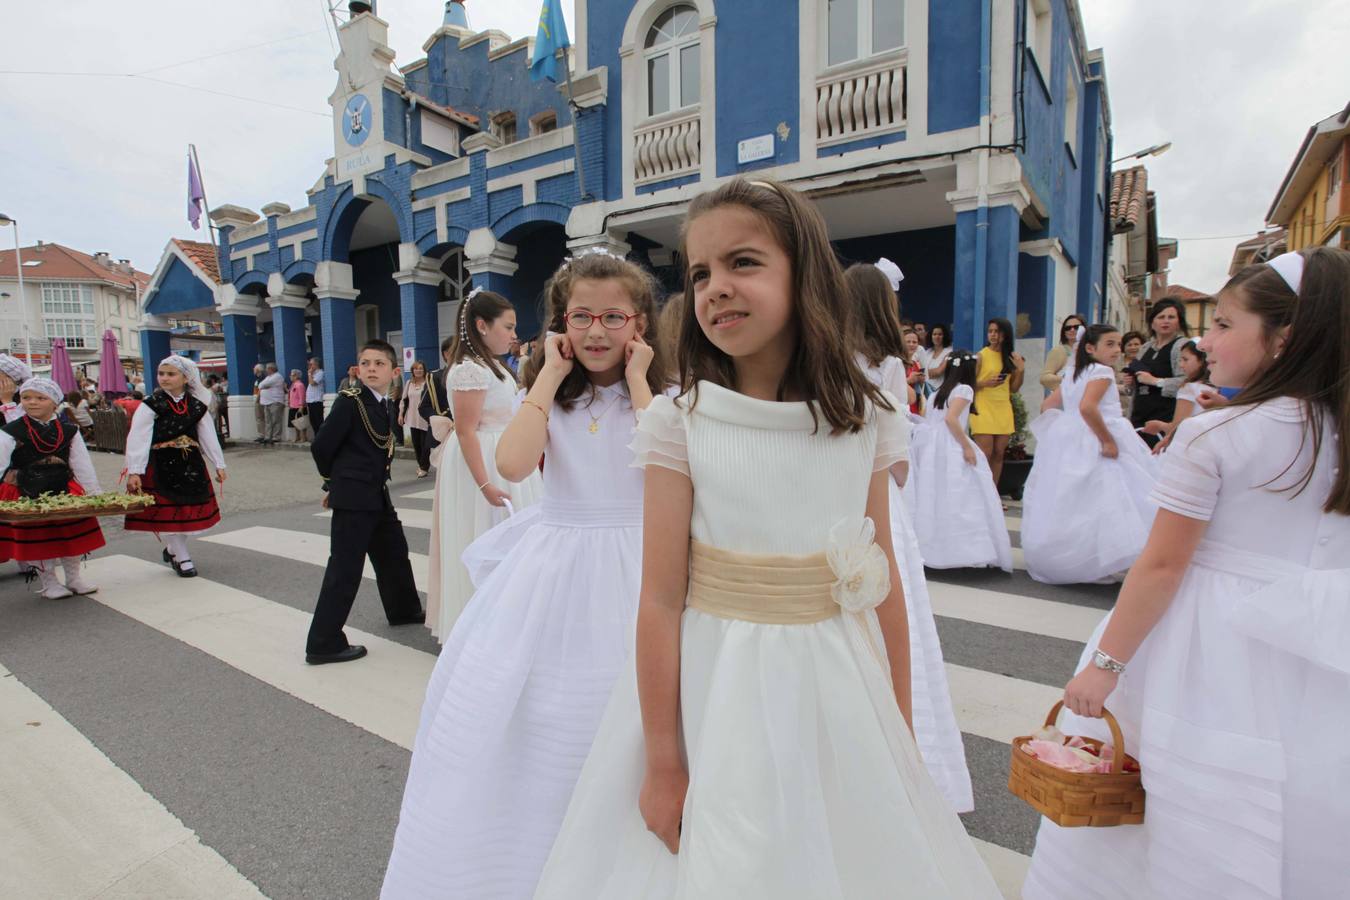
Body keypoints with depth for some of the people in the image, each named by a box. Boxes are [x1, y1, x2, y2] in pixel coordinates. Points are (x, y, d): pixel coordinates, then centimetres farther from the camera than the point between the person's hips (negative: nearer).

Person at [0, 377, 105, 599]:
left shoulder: (68, 432, 3)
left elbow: (82, 464, 4)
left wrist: (94, 493, 1)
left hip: (65, 492, 3)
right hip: (26, 496, -2)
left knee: (73, 535, 9)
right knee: (35, 540, 6)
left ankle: (74, 578, 24)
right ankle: (48, 583, 21)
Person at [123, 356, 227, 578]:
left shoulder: (197, 405, 3)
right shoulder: (151, 405, -7)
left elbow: (208, 435, 7)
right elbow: (137, 439, -11)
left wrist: (218, 464, 5)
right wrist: (134, 471, -19)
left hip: (191, 465, 4)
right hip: (161, 466, -4)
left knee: (192, 509, 10)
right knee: (166, 513, 1)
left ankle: (173, 550, 33)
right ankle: (182, 559, 12)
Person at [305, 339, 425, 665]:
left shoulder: (388, 405, 8)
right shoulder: (349, 401, -14)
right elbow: (321, 446, -13)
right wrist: (335, 480, 3)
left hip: (377, 494, 8)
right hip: (352, 497, -8)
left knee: (394, 552, 21)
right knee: (345, 568, -5)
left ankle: (404, 610, 42)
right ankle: (323, 643, 3)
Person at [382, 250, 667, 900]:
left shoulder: (661, 395, 0)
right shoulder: (549, 396, 4)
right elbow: (513, 464, -15)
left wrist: (636, 380, -12)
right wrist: (551, 375, -9)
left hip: (631, 568, -1)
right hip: (552, 567, 2)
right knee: (522, 719, 7)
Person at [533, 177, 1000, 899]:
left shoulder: (866, 420, -3)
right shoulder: (678, 420, -12)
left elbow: (885, 586, 2)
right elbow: (661, 599, -12)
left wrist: (902, 735, 7)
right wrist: (662, 763, -8)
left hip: (838, 692, 3)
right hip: (715, 689, -2)